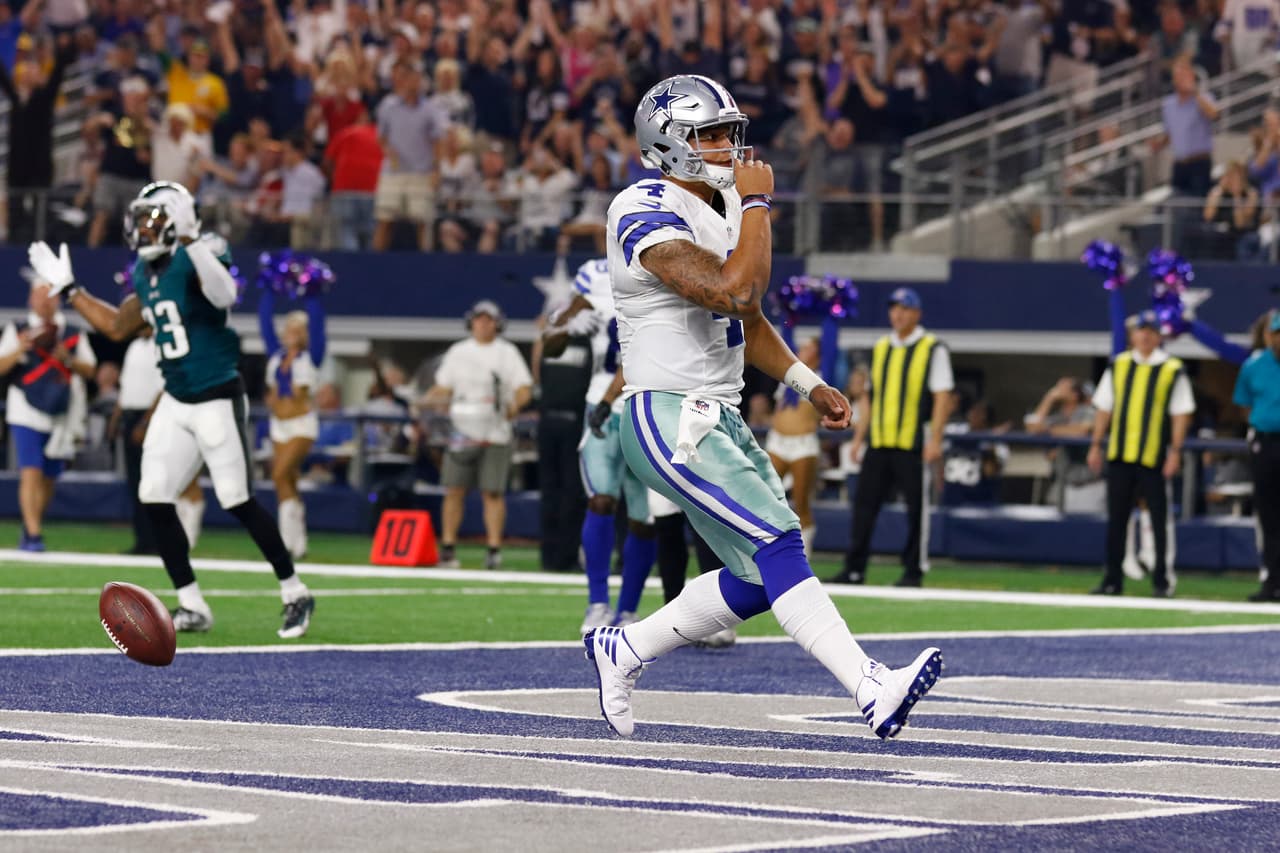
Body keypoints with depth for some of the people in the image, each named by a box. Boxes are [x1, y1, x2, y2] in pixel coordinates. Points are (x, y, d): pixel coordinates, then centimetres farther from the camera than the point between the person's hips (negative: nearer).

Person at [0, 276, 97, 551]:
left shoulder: (74, 335, 11)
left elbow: (89, 370, 9)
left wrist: (68, 359, -10)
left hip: (60, 416, 3)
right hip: (27, 412, -3)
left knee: (48, 478, 8)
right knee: (31, 474, -15)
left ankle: (30, 530, 24)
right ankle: (33, 534, -19)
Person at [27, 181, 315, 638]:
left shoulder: (193, 260, -17)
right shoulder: (147, 274, 9)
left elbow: (224, 297, -38)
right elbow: (118, 327, 22)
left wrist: (204, 257, -56)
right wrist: (68, 289, 24)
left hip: (217, 400, -8)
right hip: (175, 402, 8)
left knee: (238, 502, -6)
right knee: (155, 498, 3)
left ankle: (296, 595, 9)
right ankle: (192, 606, 11)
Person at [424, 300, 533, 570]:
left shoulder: (507, 353, 6)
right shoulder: (458, 352, 15)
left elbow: (525, 390, -1)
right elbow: (443, 389, 17)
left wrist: (513, 407, -21)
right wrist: (431, 400, -5)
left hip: (495, 434, -3)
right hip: (461, 432, 3)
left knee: (493, 492, -6)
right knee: (454, 490, -1)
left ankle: (494, 549, -3)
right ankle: (447, 547, 3)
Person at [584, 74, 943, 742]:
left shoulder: (721, 212, 14)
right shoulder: (648, 213, -15)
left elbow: (747, 323, 25)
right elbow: (735, 292, -28)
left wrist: (809, 385, 15)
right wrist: (756, 205, -17)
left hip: (719, 420, 10)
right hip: (668, 418, -10)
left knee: (760, 577, 7)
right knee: (778, 545, -19)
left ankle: (624, 650, 22)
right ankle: (872, 690, -27)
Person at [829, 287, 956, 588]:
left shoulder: (933, 349, -1)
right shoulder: (881, 348, 16)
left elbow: (942, 397, -7)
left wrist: (934, 439, -15)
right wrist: (858, 438, 14)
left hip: (913, 443, -5)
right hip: (878, 444, 6)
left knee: (916, 506, -2)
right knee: (864, 503, 2)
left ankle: (914, 571, 4)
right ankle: (854, 570, 5)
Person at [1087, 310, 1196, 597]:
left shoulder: (1172, 370, -1)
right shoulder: (1118, 366, 10)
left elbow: (1181, 413, -3)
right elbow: (1103, 408, 13)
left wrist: (1175, 452, -10)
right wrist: (1096, 445, 8)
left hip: (1154, 456, -4)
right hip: (1119, 455, 4)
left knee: (1160, 519, -1)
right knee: (1116, 519, 6)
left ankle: (1163, 580, 6)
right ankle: (1113, 580, 12)